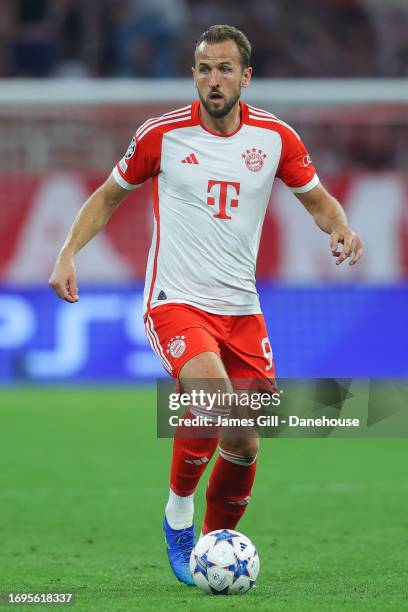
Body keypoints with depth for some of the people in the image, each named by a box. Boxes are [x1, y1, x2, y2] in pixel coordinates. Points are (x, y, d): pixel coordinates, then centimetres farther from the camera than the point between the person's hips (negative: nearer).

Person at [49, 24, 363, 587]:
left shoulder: (274, 137, 1)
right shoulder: (162, 134, -4)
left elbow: (318, 199, 14)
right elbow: (110, 195, 9)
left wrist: (340, 227, -9)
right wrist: (68, 252, -5)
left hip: (241, 309, 4)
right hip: (176, 303, -4)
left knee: (244, 447, 4)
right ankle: (178, 515, -7)